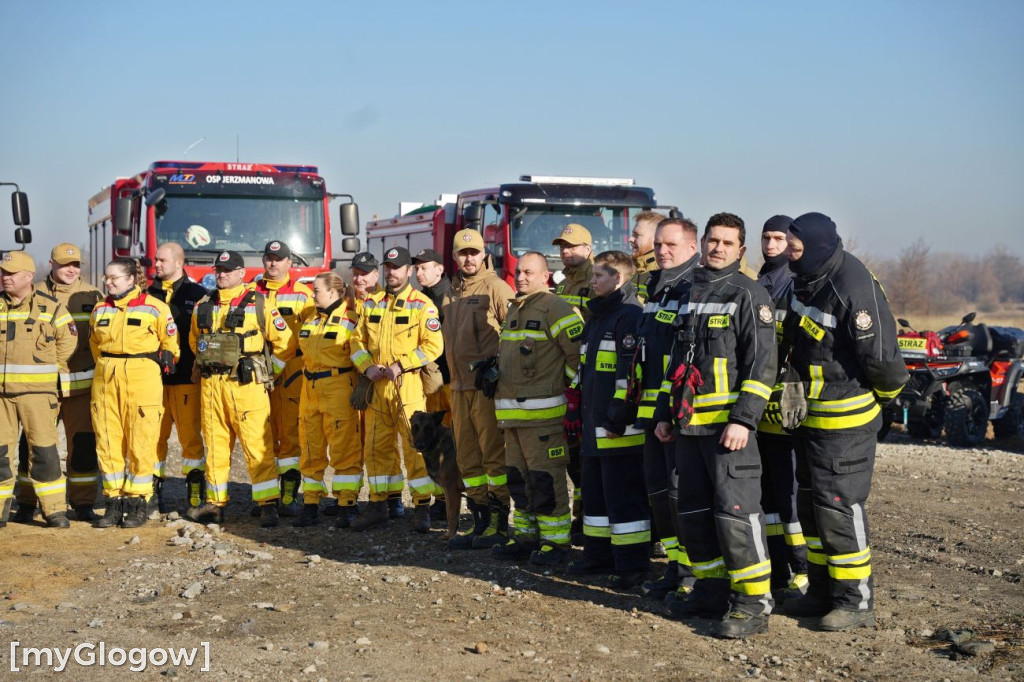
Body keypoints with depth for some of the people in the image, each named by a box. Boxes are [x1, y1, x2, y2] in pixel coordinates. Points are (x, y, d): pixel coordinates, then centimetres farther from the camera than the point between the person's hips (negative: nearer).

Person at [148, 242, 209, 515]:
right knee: (154, 436, 3)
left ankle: (195, 494, 5)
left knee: (191, 437, -2)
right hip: (153, 379, 3)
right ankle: (153, 493, 11)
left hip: (187, 379, -3)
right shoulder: (148, 295, 14)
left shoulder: (198, 295, 5)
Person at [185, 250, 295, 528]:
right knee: (215, 445, 8)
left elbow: (285, 342, 0)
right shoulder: (203, 305, 13)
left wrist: (267, 373, 4)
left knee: (257, 445, -7)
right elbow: (194, 340, 29)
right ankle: (215, 504, 16)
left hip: (246, 384, -5)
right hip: (210, 384, 5)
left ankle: (268, 505, -4)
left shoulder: (258, 304, -2)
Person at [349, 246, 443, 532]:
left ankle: (422, 508, 2)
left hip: (408, 384, -5)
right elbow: (357, 340, 15)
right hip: (376, 385, 5)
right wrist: (367, 367, -3)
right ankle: (378, 506, 19)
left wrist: (400, 366, -15)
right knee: (376, 447, 9)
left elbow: (433, 345, -10)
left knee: (415, 445, -5)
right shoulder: (371, 304, 14)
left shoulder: (422, 305, -2)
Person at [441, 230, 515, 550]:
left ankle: (500, 523, 1)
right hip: (460, 386, 8)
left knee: (494, 454, -5)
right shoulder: (453, 293, 18)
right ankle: (481, 521, 19)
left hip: (488, 385, -8)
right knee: (468, 457, 11)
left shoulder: (495, 287, -6)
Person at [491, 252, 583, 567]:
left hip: (542, 410, -9)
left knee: (546, 478, -6)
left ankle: (556, 541, 1)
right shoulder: (514, 310, 18)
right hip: (511, 410, 9)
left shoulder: (555, 309, -11)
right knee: (518, 477, 15)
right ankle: (526, 535, 25)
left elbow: (580, 351, -16)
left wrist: (564, 382, -9)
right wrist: (495, 370, 17)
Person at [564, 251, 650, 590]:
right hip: (594, 426, 10)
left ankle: (633, 565, 0)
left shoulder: (631, 316, -13)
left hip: (620, 428, -10)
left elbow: (632, 370, -20)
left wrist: (619, 416, -22)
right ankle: (598, 555, 28)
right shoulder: (596, 318, 19)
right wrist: (575, 409, 23)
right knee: (594, 493, 17)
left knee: (624, 497, -6)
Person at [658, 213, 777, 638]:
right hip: (689, 423, 8)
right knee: (693, 512, 11)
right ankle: (713, 591, 24)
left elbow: (762, 364, -11)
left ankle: (752, 603, -2)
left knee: (735, 512, -9)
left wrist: (743, 419, -19)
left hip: (728, 424, -7)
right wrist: (666, 413, 19)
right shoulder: (688, 294, 18)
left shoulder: (748, 294, -5)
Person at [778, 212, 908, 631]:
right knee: (811, 504, 15)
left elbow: (880, 356, -21)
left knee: (839, 505, -5)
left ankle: (856, 600, 8)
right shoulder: (809, 279, 6)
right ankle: (822, 590, 28)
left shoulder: (853, 288, -23)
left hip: (845, 418, -10)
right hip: (811, 415, 10)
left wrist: (887, 394, -5)